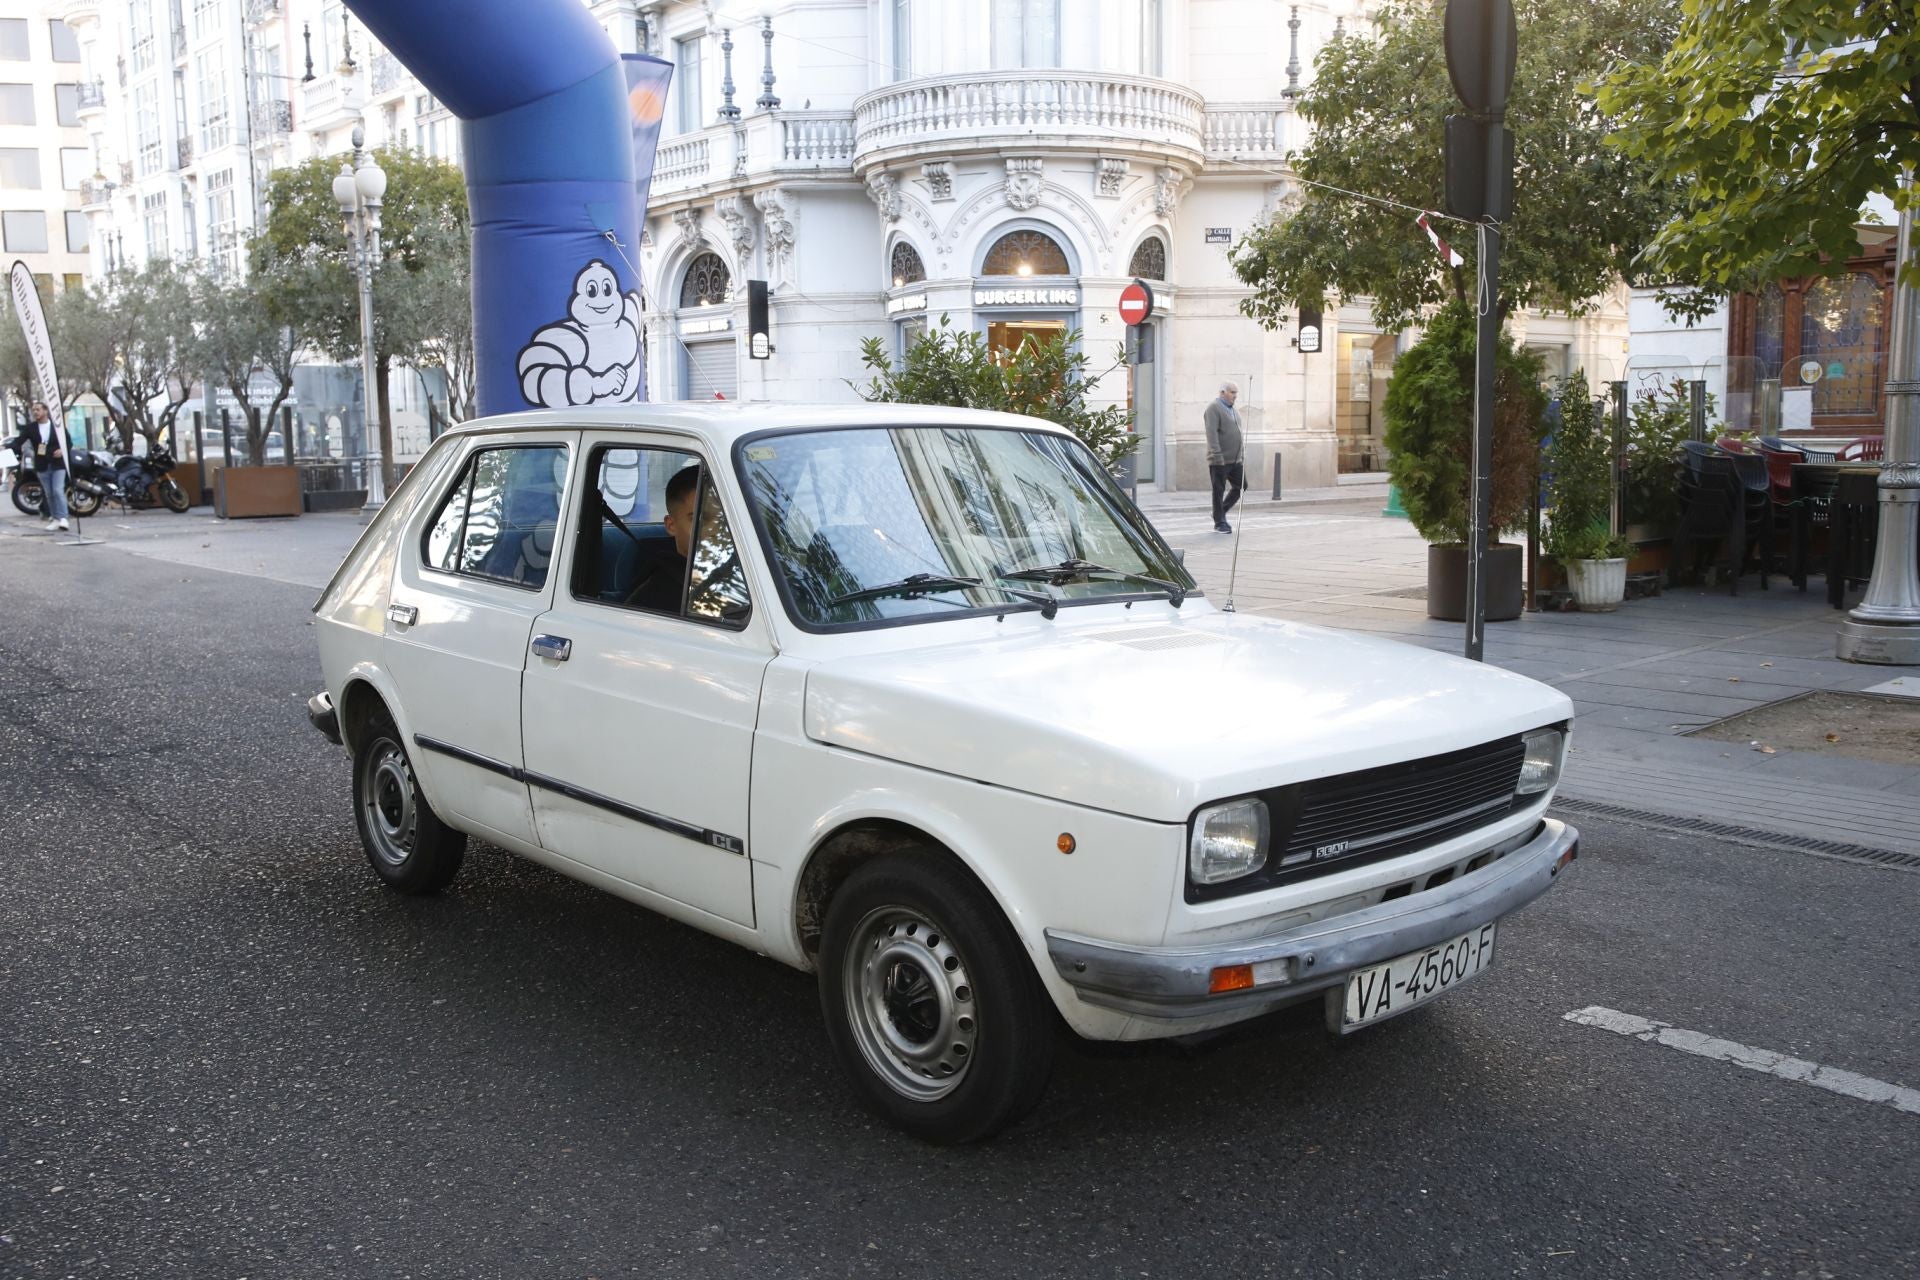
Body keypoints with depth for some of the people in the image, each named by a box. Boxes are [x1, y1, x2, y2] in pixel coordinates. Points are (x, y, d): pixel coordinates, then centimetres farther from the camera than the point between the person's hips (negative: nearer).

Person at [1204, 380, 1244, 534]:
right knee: (1219, 491, 0)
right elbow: (1211, 433, -18)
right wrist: (1217, 455, -24)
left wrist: (1243, 452, 19)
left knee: (1241, 486, 10)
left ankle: (1221, 512, 25)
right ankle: (1219, 523, 8)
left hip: (1235, 459, 8)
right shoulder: (1214, 408, -10)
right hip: (1220, 460, -8)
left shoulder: (1234, 410, 18)